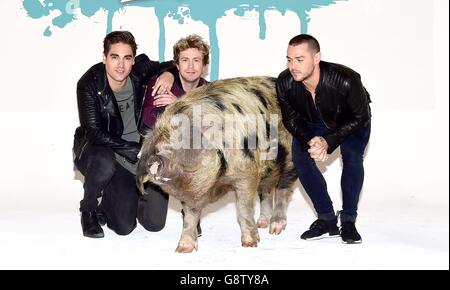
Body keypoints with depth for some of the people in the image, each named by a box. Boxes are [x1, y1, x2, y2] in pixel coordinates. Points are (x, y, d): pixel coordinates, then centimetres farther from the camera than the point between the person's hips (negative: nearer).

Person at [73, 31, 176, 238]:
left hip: (135, 150, 3)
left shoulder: (140, 69, -10)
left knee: (155, 224, -5)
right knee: (104, 163, -41)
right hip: (96, 150, -3)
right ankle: (88, 210, -9)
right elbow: (95, 134, -25)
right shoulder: (89, 84, -21)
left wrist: (168, 74, -16)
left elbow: (171, 66, 10)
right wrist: (138, 152, -30)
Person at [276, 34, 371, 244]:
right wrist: (309, 141, -31)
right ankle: (327, 220, -3)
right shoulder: (284, 83, -29)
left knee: (352, 156, -26)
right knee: (300, 157, -15)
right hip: (314, 123, 3)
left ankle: (348, 221, -13)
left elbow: (360, 117, -25)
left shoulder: (346, 80, -40)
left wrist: (329, 142, -33)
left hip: (353, 123, -3)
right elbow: (291, 119, -12)